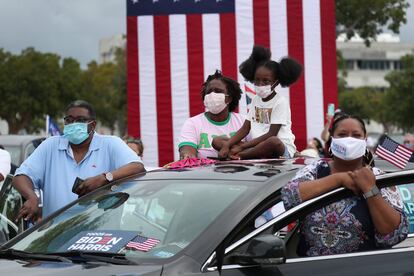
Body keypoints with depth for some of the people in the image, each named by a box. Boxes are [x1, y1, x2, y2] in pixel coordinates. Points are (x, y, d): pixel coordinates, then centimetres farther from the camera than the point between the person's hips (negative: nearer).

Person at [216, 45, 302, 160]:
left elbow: (271, 134, -14)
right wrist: (227, 145, -10)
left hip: (282, 147, -6)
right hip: (258, 146, 6)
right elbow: (245, 128, 9)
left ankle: (238, 155, -27)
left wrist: (241, 147, -18)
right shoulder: (255, 100, 14)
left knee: (273, 141, -43)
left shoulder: (280, 102, -7)